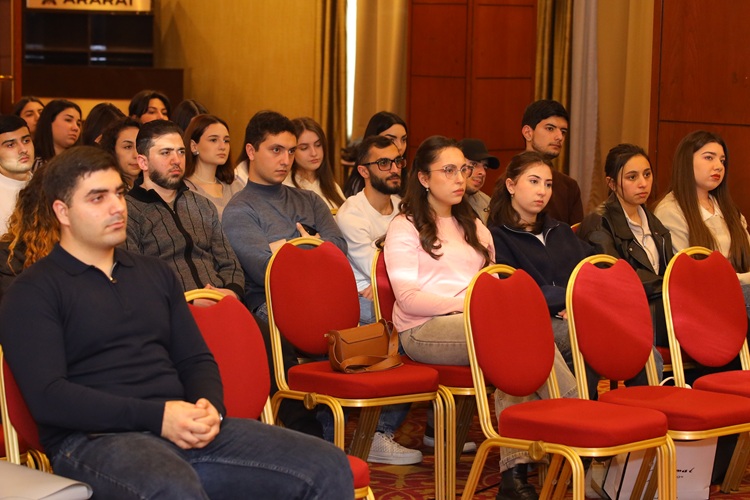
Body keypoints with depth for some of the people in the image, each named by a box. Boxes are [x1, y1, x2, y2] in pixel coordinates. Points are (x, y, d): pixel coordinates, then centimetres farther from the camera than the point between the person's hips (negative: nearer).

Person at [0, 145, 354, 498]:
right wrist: (157, 416, -16)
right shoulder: (33, 293, 3)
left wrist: (209, 407, -2)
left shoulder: (155, 274, 23)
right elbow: (47, 397, -9)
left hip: (180, 428, 6)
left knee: (329, 468, -13)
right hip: (94, 439, -6)